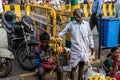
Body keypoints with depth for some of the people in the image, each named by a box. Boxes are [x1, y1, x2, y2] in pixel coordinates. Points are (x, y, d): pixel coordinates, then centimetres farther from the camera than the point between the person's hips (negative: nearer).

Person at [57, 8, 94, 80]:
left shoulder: (86, 24, 1)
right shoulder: (71, 24, -6)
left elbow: (90, 35, 10)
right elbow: (63, 32, -6)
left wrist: (91, 46, 12)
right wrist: (58, 36, -25)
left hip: (84, 50, 3)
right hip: (75, 50, -3)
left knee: (81, 67, 17)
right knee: (74, 68, 3)